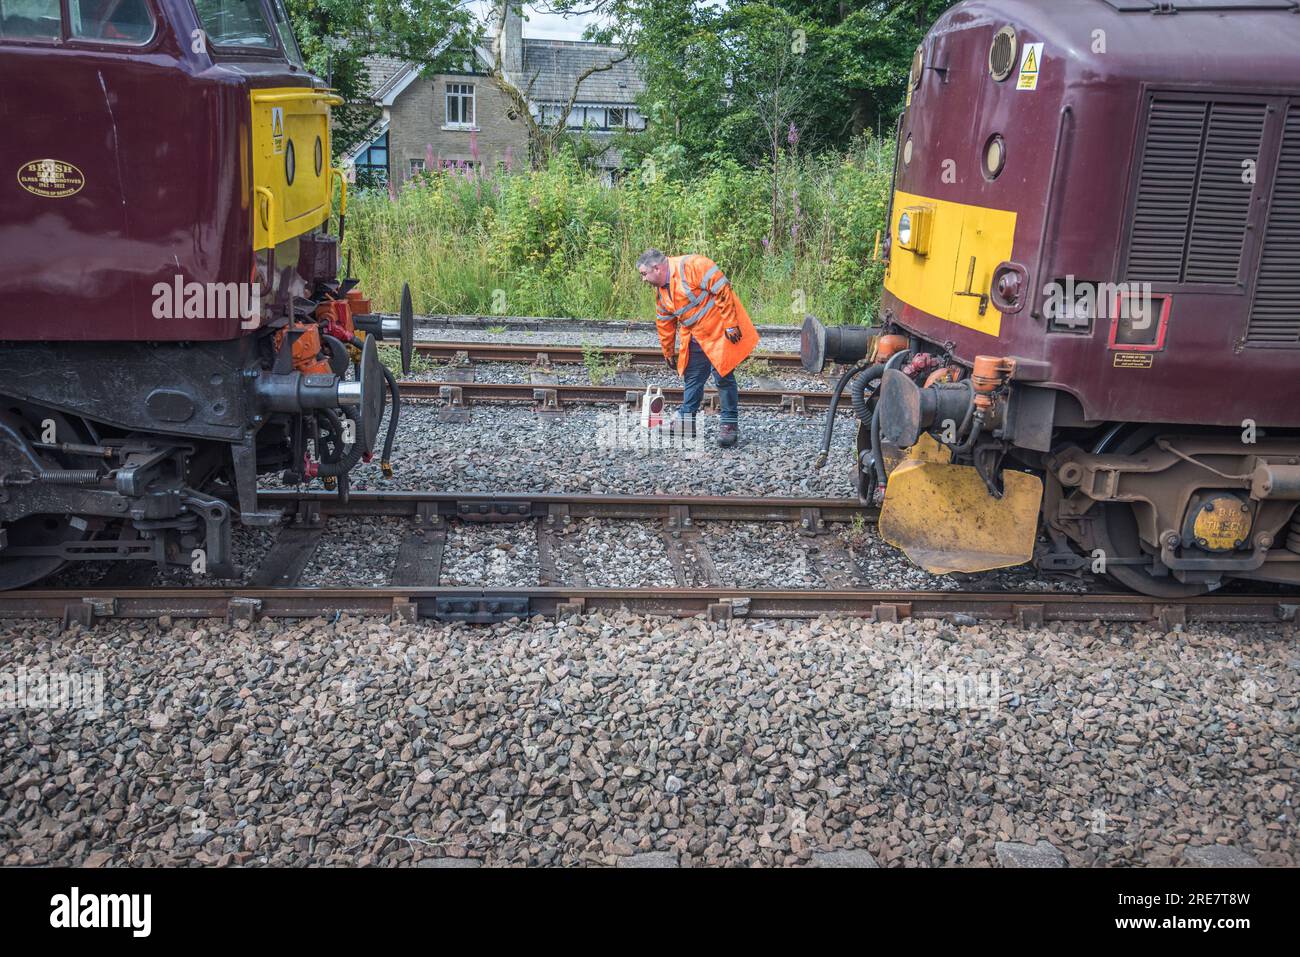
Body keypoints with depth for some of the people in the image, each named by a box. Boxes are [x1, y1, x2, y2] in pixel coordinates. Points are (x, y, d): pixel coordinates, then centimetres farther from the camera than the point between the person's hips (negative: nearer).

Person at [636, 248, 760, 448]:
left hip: (720, 331, -8)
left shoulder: (692, 266, -20)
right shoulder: (660, 291, 8)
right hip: (695, 339, 8)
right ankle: (686, 420, 23)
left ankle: (730, 424, 5)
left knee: (723, 377, -5)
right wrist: (668, 353, 25)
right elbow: (665, 324, 19)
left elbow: (723, 290, -22)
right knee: (692, 378, 11)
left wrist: (730, 325, -22)